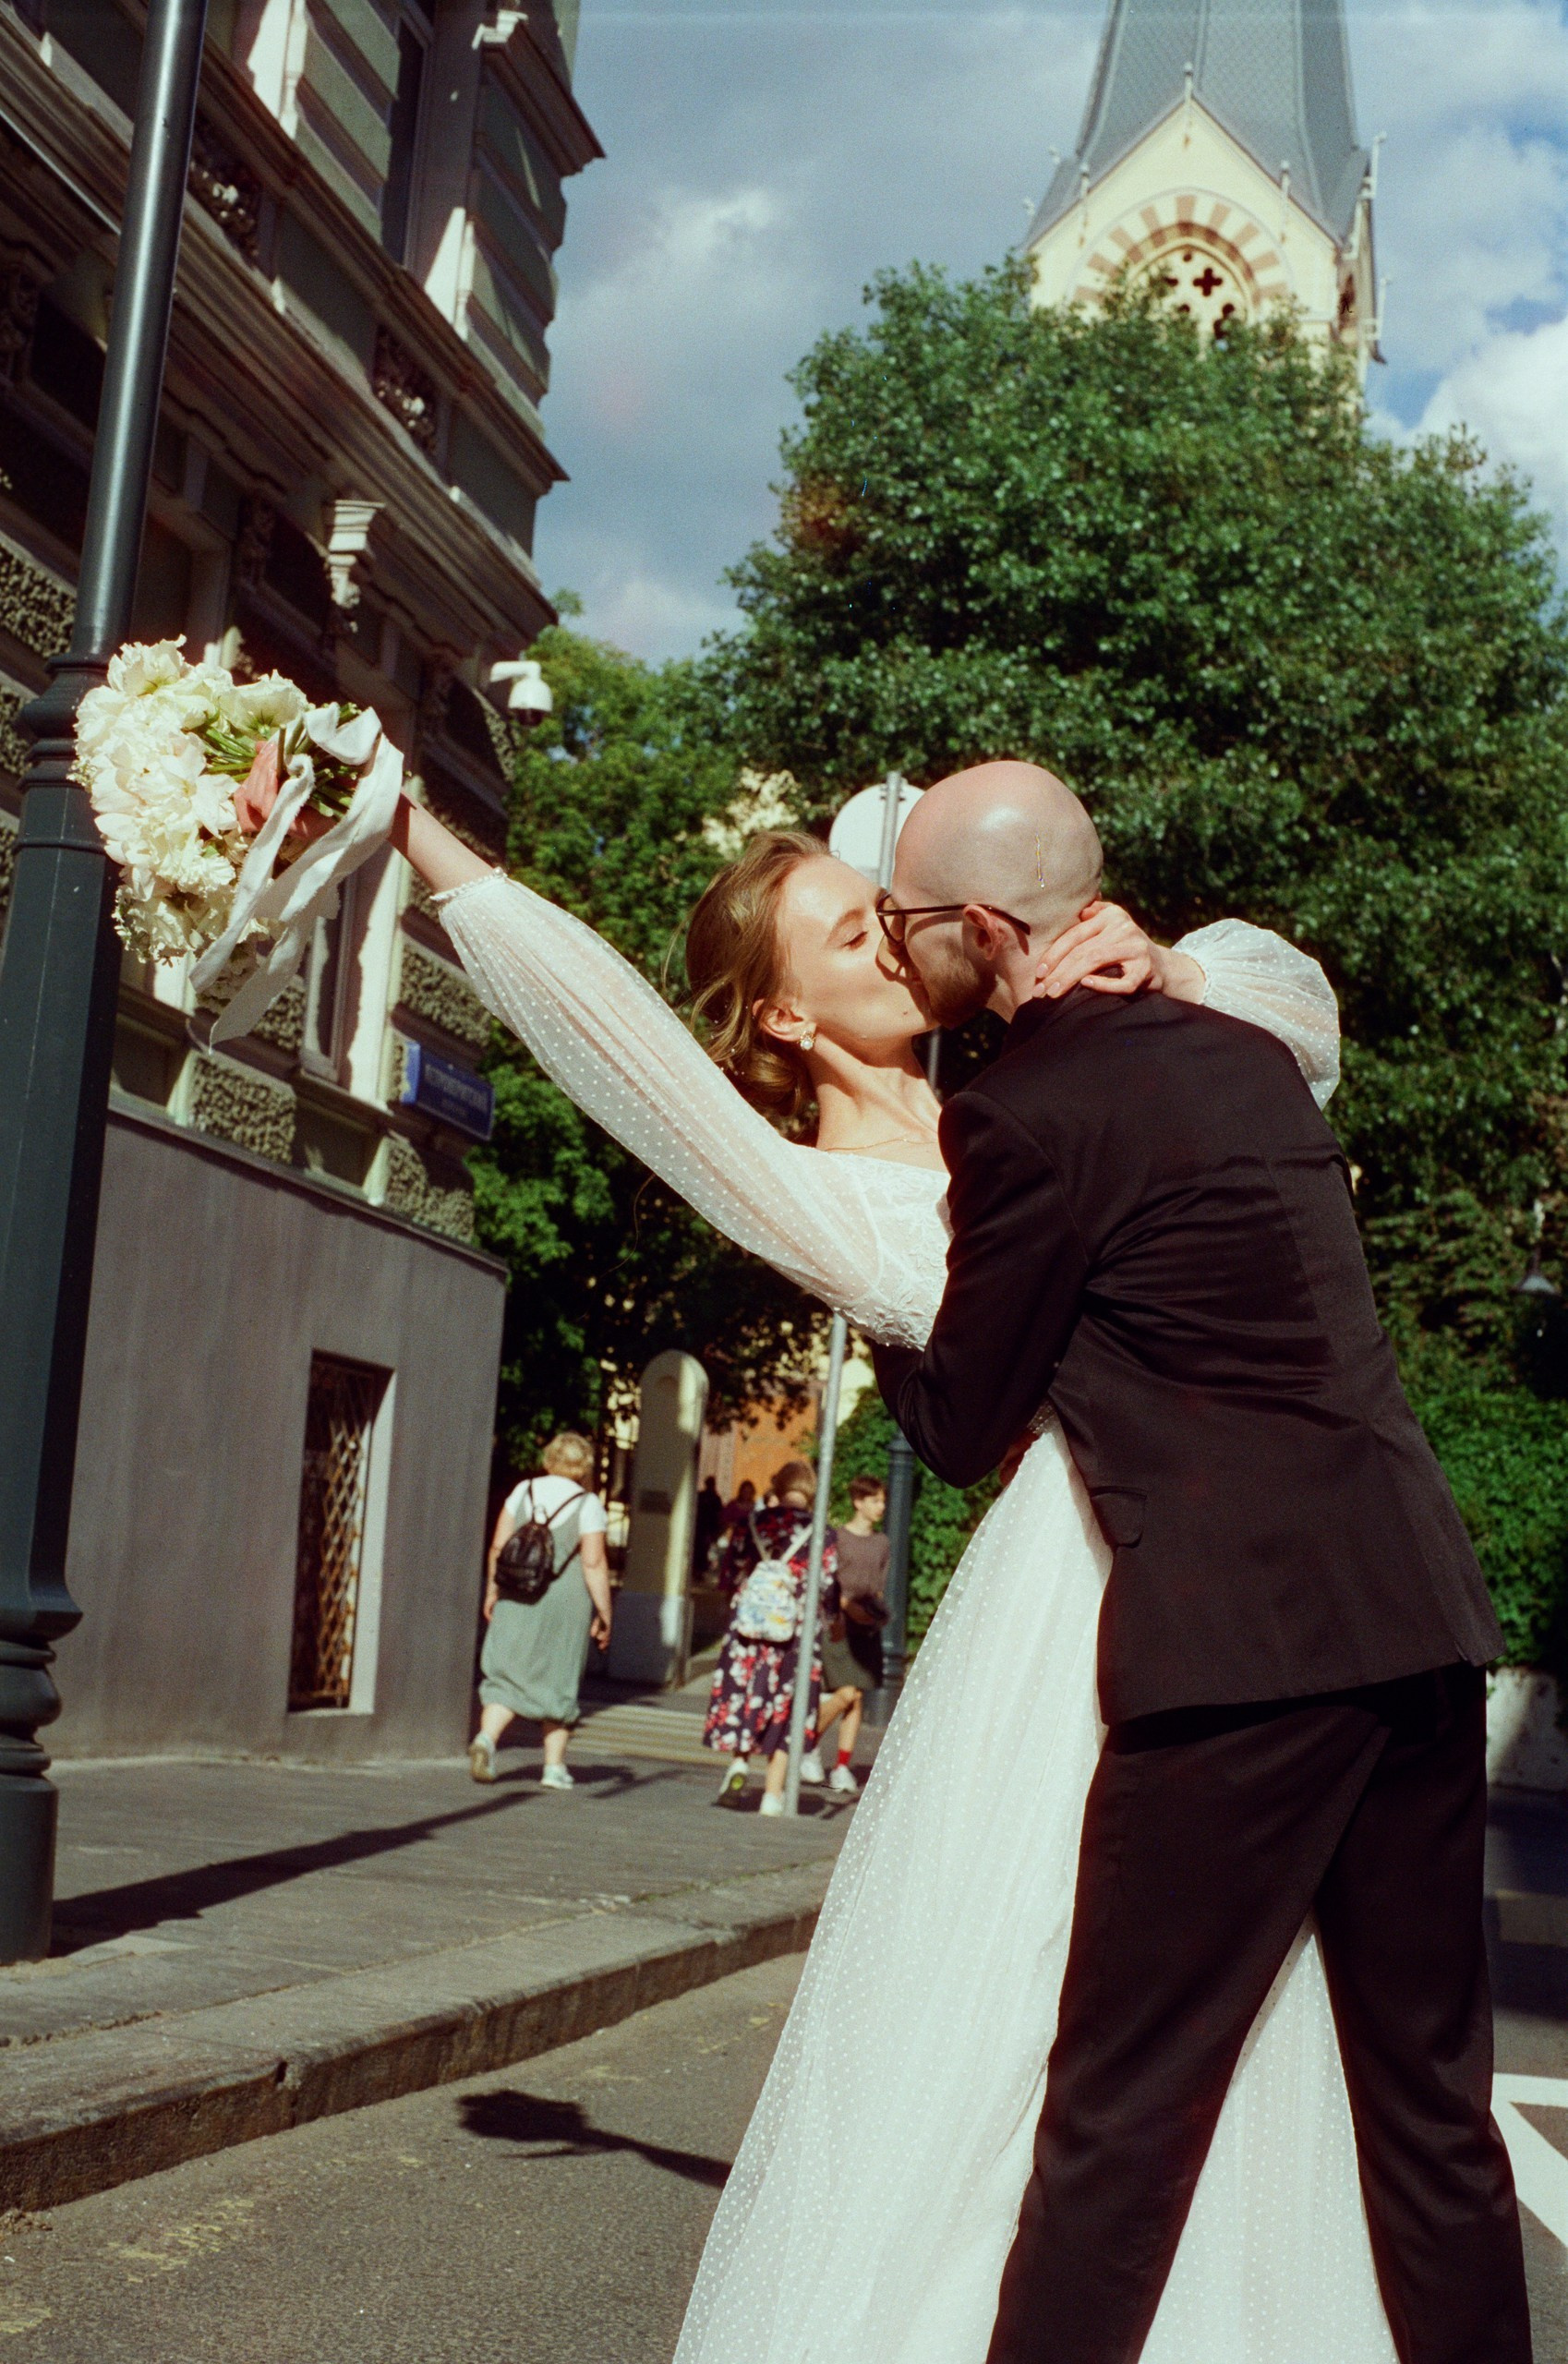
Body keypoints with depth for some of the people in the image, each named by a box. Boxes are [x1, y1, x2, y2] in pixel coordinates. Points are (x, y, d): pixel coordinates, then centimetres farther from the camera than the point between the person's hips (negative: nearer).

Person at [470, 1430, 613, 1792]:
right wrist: (604, 1615, -5)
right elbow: (594, 1563, -10)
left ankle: (486, 1737, -18)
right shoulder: (587, 1505, -5)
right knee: (559, 1682, 10)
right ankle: (554, 1766, 14)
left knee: (506, 1674, 6)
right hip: (565, 1603, -2)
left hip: (516, 1600, 2)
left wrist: (492, 1592, 16)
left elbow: (498, 1547, 6)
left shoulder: (523, 1491, 6)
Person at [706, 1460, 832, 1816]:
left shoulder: (751, 1524, 0)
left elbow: (730, 1578, 4)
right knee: (785, 1707, 6)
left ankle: (738, 1759, -5)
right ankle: (773, 1791, 5)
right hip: (798, 1634, -1)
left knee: (743, 1694, 15)